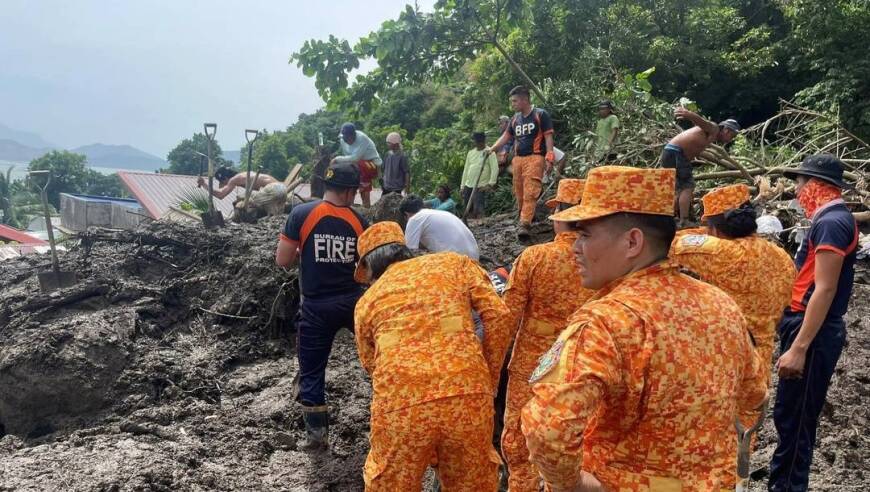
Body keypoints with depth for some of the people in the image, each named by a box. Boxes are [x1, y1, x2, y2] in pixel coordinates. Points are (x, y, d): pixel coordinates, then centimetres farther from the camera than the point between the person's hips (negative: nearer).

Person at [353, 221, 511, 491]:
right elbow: (497, 315, 7)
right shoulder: (454, 262, 19)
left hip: (400, 404, 0)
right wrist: (489, 382, 14)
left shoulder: (366, 302, 20)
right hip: (467, 394, 1)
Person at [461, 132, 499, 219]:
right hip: (468, 186, 6)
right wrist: (463, 186, 14)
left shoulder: (489, 153, -2)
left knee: (478, 210, -14)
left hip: (481, 187, -6)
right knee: (469, 210, 6)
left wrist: (490, 184, -19)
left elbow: (495, 169, -10)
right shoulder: (470, 153, 16)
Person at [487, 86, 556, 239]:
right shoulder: (515, 119, 17)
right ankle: (523, 218, 22)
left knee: (530, 192, -16)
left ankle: (525, 224, -22)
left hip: (534, 158, -6)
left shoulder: (540, 115, 0)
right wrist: (492, 149, 6)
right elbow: (506, 136, 20)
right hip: (518, 159, 6)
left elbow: (548, 136, -4)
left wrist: (549, 159, -12)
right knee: (519, 193, 7)